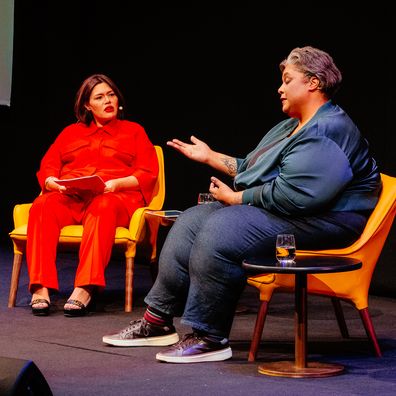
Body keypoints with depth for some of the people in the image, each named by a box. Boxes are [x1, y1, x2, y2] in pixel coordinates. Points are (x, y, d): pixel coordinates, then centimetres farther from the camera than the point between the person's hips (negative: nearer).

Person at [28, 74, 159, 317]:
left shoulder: (134, 131, 22)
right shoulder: (71, 133, 30)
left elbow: (148, 174, 9)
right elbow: (47, 166, 18)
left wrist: (117, 183, -10)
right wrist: (52, 182, -6)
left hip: (116, 197, -2)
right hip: (68, 197, 3)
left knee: (102, 208, -41)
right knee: (42, 206, -33)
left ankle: (85, 288, -53)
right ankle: (41, 288, -42)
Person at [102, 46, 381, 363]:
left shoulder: (327, 133, -18)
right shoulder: (294, 127, 19)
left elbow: (290, 194, -26)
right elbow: (252, 170, 28)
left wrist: (235, 198, -14)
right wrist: (210, 157, 26)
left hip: (316, 220, -12)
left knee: (219, 231, -28)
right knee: (191, 222, 5)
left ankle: (210, 338, -20)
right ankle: (157, 320, 5)